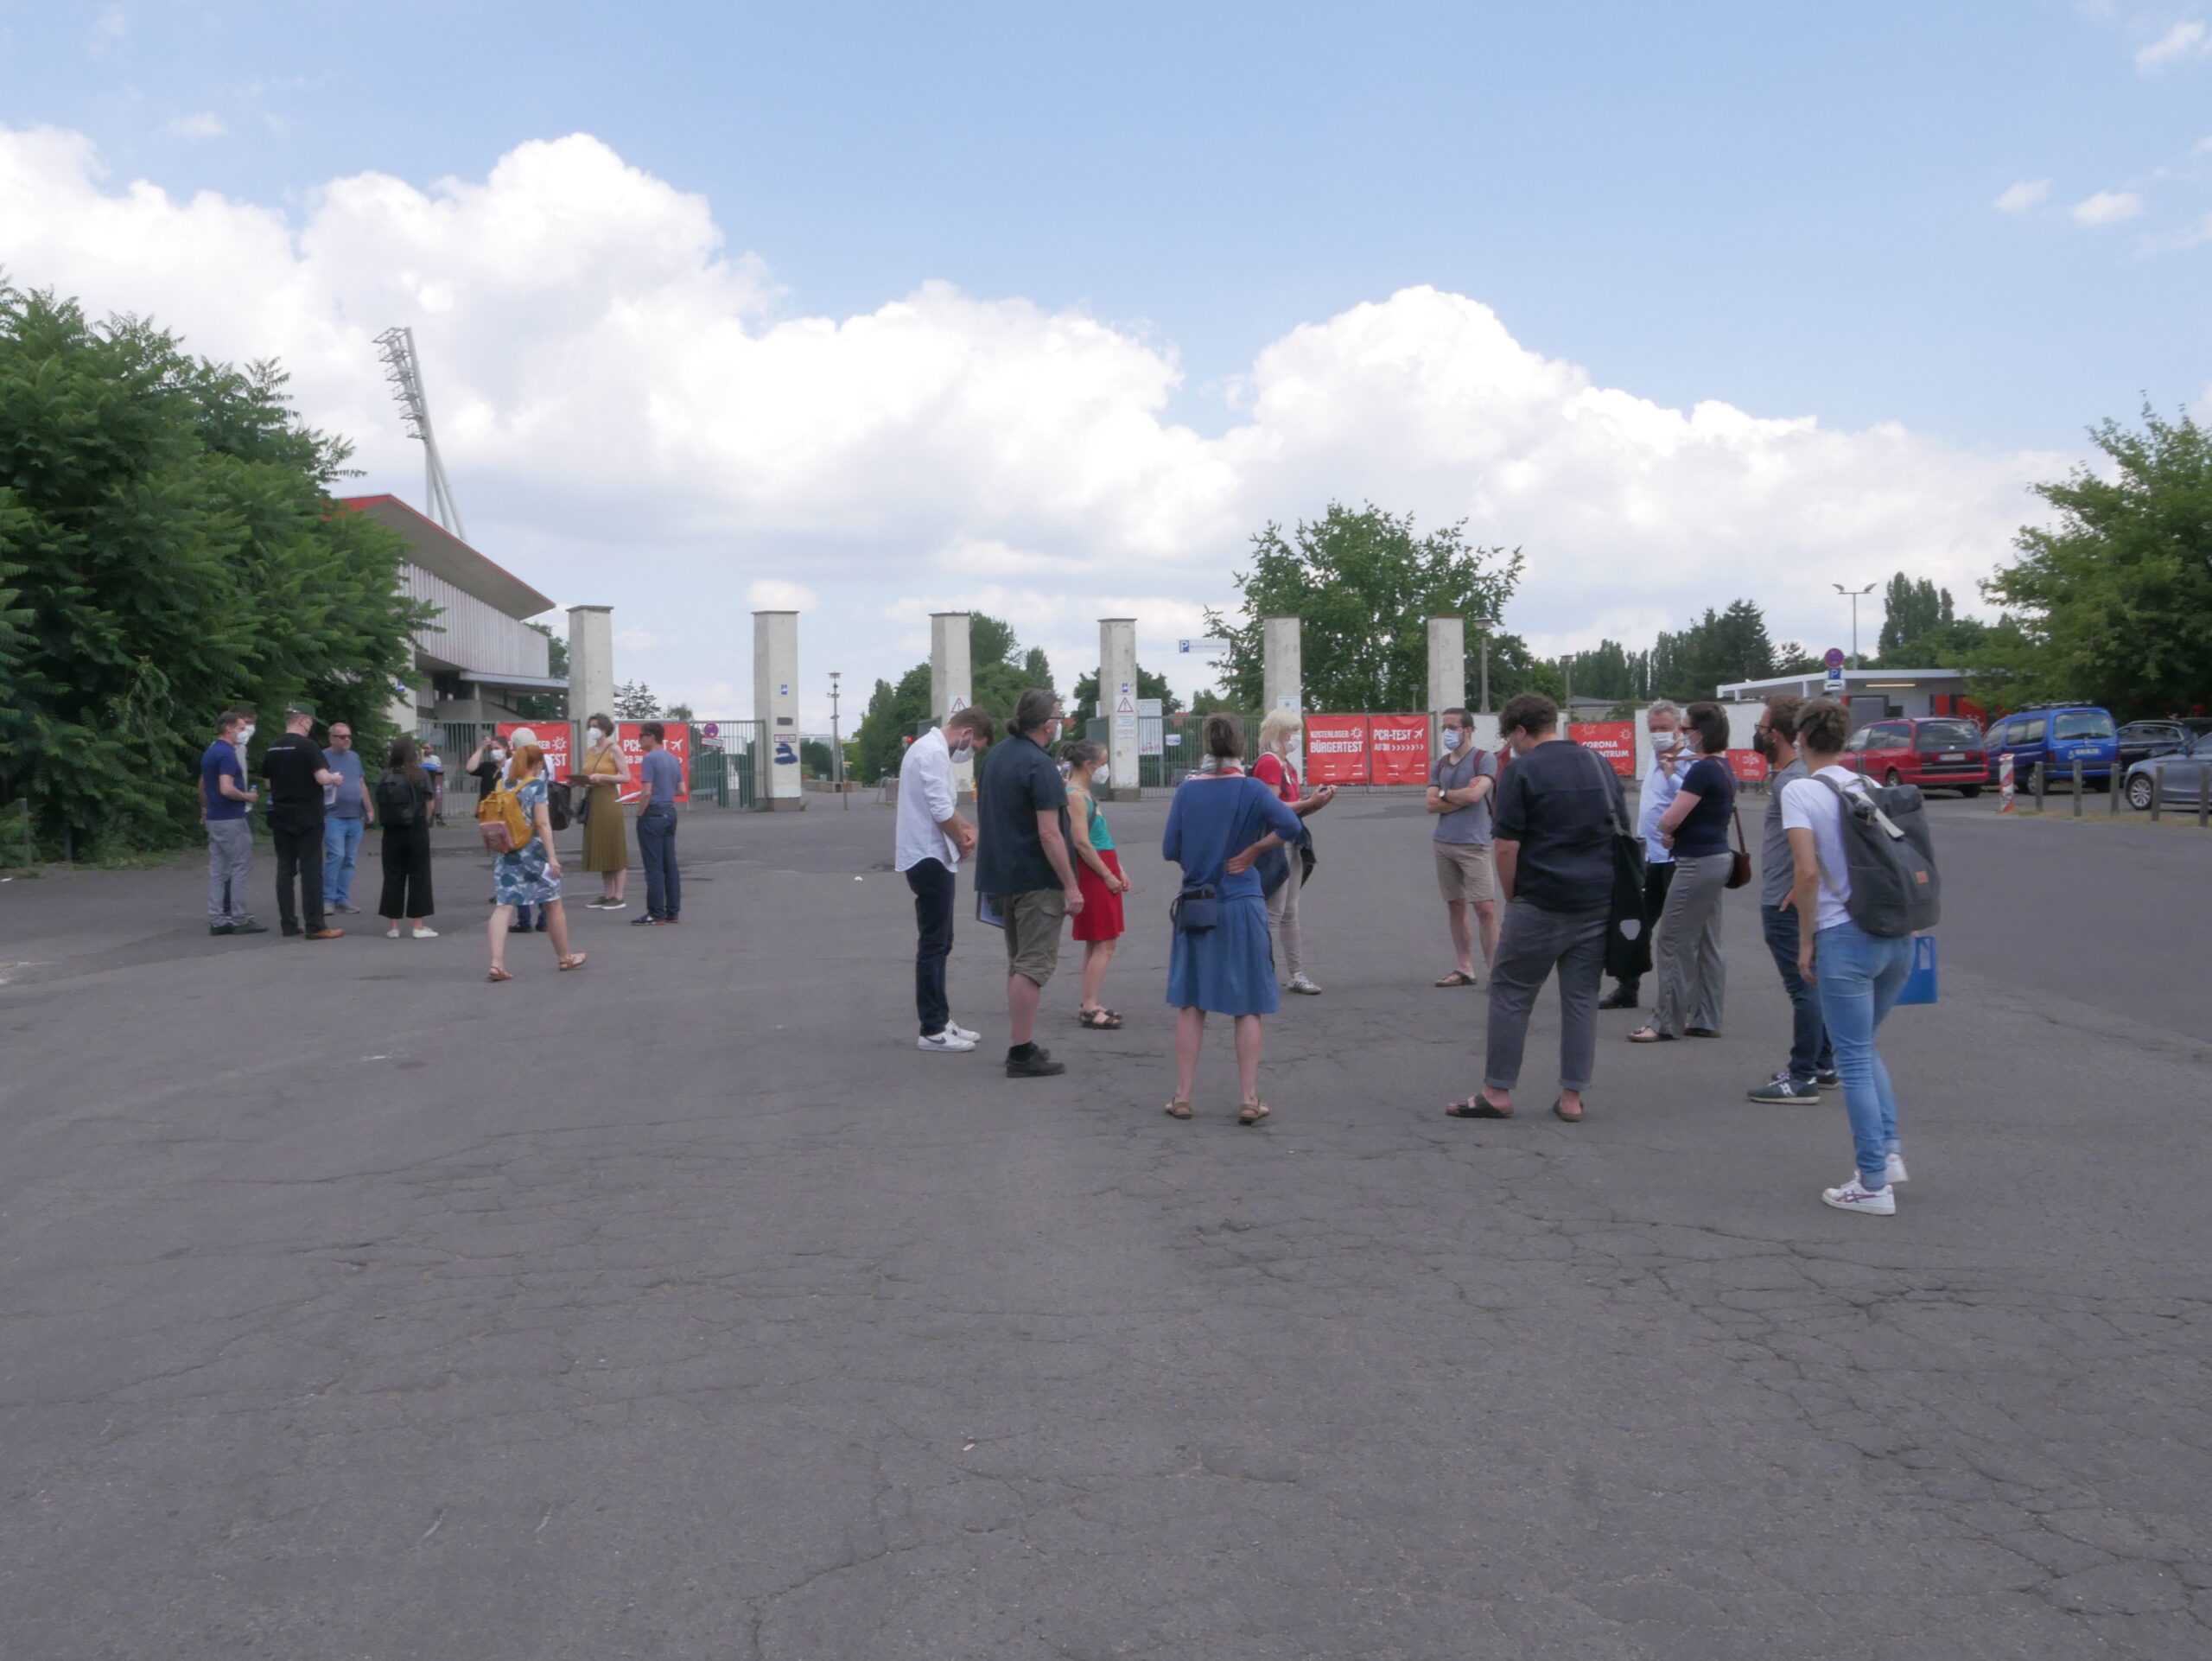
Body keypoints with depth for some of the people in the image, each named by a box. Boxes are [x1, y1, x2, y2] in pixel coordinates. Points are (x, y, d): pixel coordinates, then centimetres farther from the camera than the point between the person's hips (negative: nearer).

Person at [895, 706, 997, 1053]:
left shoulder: (929, 748, 15)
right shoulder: (933, 753, -17)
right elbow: (942, 811, -23)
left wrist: (965, 828, 5)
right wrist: (963, 839, -6)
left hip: (931, 858, 11)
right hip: (930, 858, -11)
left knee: (939, 943, 16)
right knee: (933, 944, -5)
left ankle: (941, 1020, 24)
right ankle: (932, 1030, 0)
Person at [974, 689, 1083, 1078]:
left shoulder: (995, 755, 10)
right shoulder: (1039, 766, -18)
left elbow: (983, 815, 19)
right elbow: (1049, 834, -22)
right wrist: (1071, 886, -19)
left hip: (1001, 872, 9)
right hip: (1035, 880, -9)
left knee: (1019, 961, 18)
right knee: (1034, 964, -5)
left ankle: (1020, 1043, 23)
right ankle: (1021, 1053, -5)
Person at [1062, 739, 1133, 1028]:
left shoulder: (1087, 794, 16)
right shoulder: (1076, 795, -14)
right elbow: (1081, 842, -20)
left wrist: (1119, 870, 15)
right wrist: (1108, 875, -16)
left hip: (1104, 873, 10)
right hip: (1092, 874, -10)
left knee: (1097, 943, 13)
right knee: (1104, 944, -10)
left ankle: (1089, 1005, 18)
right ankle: (1089, 1007, -9)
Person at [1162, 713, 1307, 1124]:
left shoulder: (1187, 789, -2)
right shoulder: (1252, 790, -9)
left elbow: (1170, 849, -2)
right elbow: (1290, 825, -24)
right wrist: (1252, 850, -10)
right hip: (1242, 906, -2)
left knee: (1190, 1003, 10)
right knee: (1248, 1006, 6)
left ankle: (1183, 1096, 12)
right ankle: (1249, 1099, 6)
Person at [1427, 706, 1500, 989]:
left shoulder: (1484, 759, -4)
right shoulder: (1440, 765, 14)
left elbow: (1474, 795, -17)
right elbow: (1432, 805, 3)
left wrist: (1445, 793, -1)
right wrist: (1463, 795, -8)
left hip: (1473, 845, -6)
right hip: (1443, 843, 6)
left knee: (1485, 907, -10)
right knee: (1455, 906, 9)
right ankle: (1464, 969, 16)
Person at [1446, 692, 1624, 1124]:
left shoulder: (1521, 771, -9)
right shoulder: (1601, 765, 10)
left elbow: (1507, 846, -11)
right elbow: (1622, 832, 14)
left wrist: (1511, 900, 2)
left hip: (1541, 904, -6)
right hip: (1599, 903, 6)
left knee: (1510, 994, 5)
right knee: (1582, 997, 9)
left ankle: (1498, 1092, 9)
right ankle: (1572, 1097, 11)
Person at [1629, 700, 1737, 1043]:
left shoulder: (1702, 770, -20)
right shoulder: (1724, 767, 11)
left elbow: (1668, 820, -21)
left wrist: (1666, 828, 2)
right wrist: (1675, 832, 0)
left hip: (1698, 864, -10)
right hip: (1716, 858, 10)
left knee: (1673, 943, -4)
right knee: (1707, 944, 13)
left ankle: (1666, 1024, 0)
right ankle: (1705, 1020, 18)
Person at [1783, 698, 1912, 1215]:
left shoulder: (1800, 791, -8)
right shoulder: (1872, 788, 9)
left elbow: (1807, 872, -17)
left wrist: (1806, 941, -7)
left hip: (1845, 939, -6)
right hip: (1897, 936, 6)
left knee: (1854, 1059, 3)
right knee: (1864, 1048, 23)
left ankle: (1874, 1184, 6)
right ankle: (1889, 1150, 18)